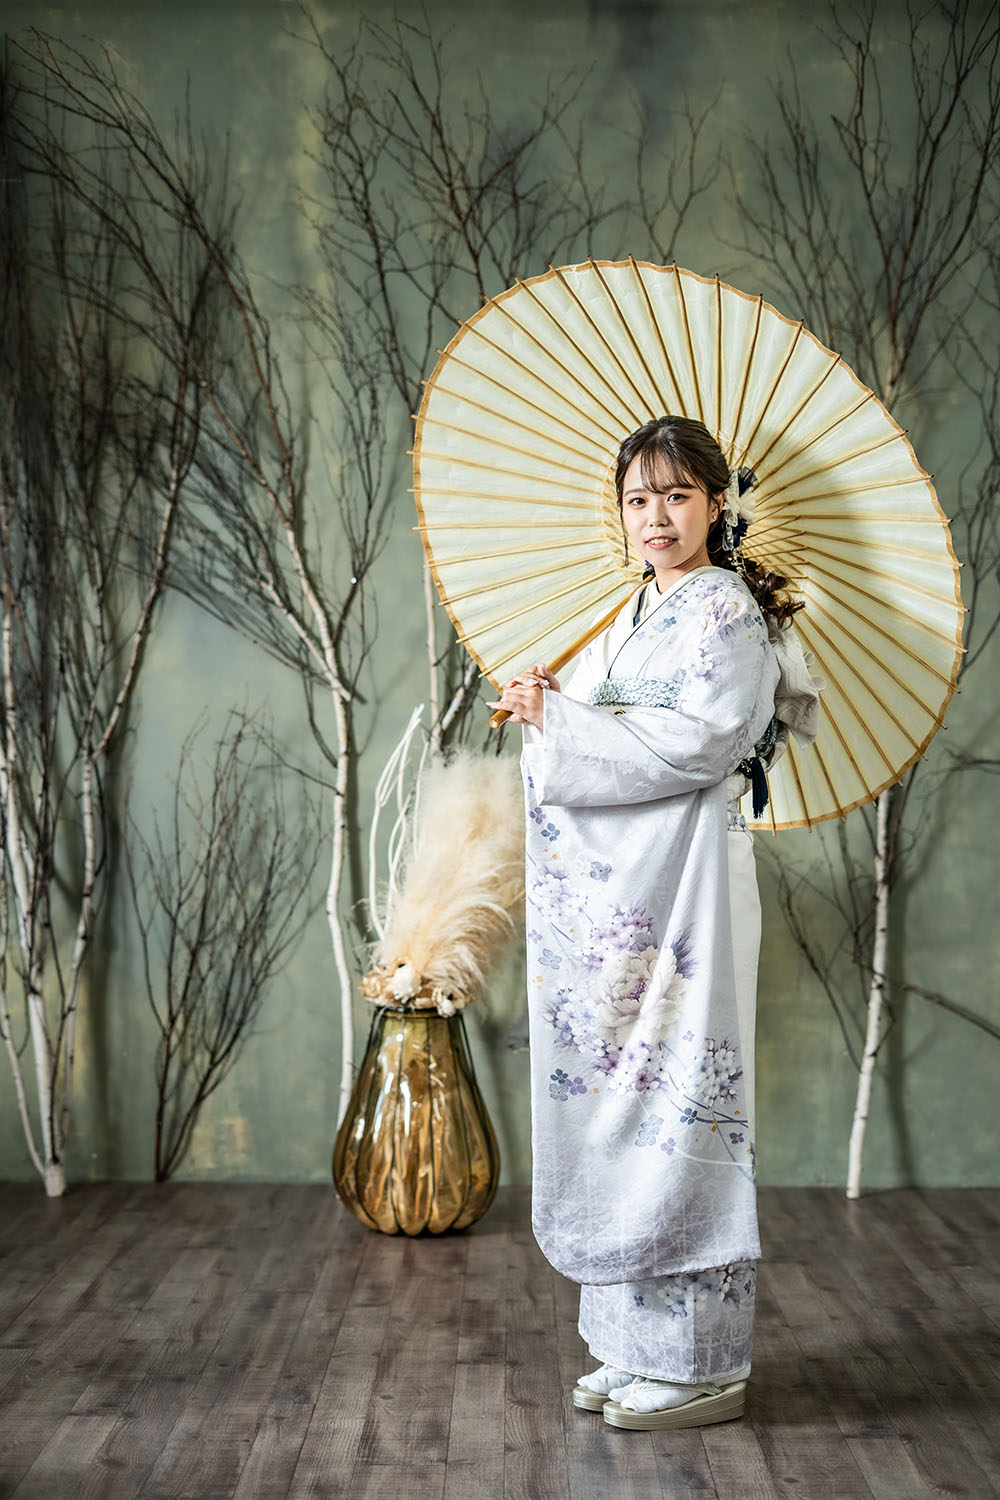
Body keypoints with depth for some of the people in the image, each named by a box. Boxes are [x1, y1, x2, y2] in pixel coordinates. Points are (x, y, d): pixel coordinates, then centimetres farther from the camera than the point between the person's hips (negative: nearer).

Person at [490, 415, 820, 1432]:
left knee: (674, 1104, -5)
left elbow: (695, 741, -18)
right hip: (610, 890, 9)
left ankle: (701, 1365, 7)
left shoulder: (726, 611, -6)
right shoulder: (640, 615, 20)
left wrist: (560, 721, -13)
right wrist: (550, 710, 1)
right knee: (617, 1099, 10)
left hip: (679, 887, -9)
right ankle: (641, 1342, 21)